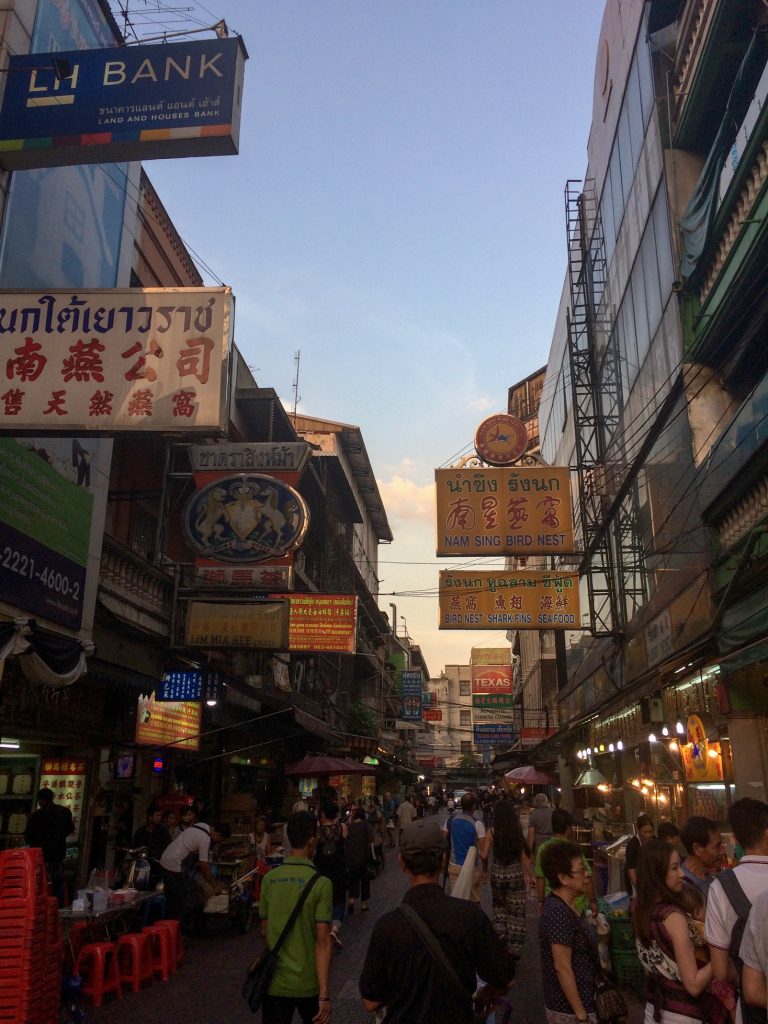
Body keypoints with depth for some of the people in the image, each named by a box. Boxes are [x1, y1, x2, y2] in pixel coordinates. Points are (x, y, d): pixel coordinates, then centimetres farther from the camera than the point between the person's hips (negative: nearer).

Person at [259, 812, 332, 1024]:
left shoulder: (269, 879, -3)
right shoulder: (321, 884, -15)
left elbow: (264, 931, 8)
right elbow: (322, 941, -17)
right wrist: (325, 994, -15)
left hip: (274, 982, 2)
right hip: (307, 983, -2)